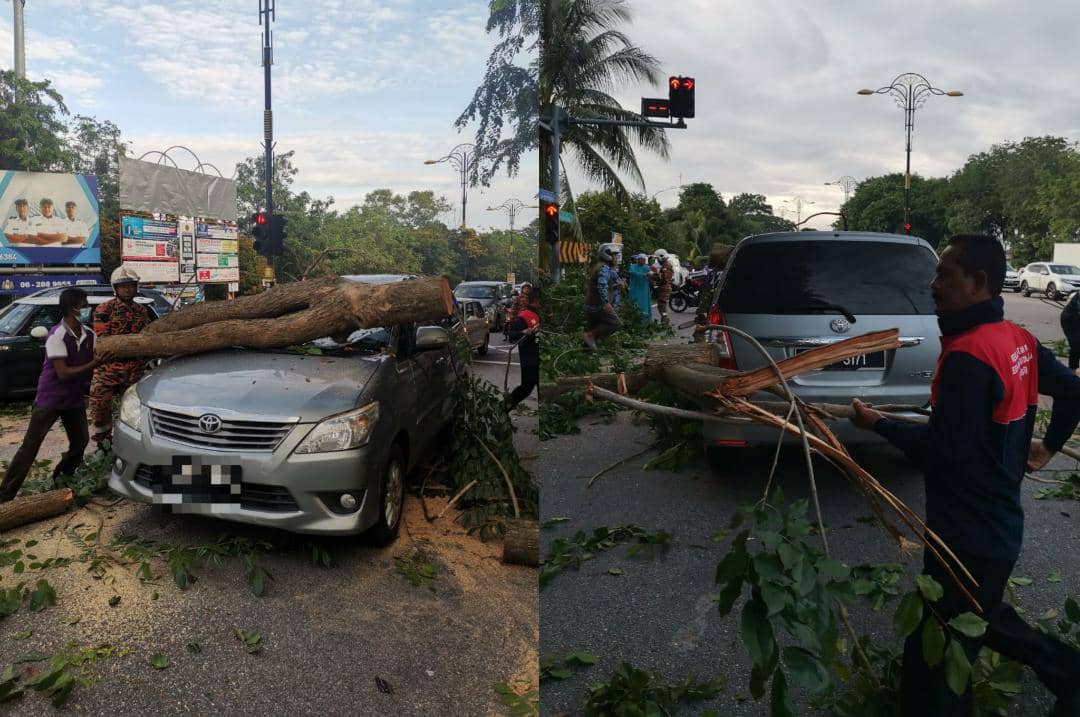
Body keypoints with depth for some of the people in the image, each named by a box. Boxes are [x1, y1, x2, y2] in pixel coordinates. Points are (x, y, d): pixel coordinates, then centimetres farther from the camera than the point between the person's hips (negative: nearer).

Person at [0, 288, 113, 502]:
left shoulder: (90, 336, -1)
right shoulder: (57, 336, -20)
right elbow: (63, 373, -24)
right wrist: (94, 364, -30)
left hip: (75, 398, 6)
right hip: (50, 398, -6)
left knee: (80, 441, 9)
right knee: (30, 446, -5)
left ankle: (60, 480, 31)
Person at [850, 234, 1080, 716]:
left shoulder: (966, 355, -25)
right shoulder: (1019, 341, 5)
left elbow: (943, 449, -24)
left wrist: (879, 424, -12)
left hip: (968, 535, -10)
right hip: (998, 522, 10)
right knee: (981, 617, 31)